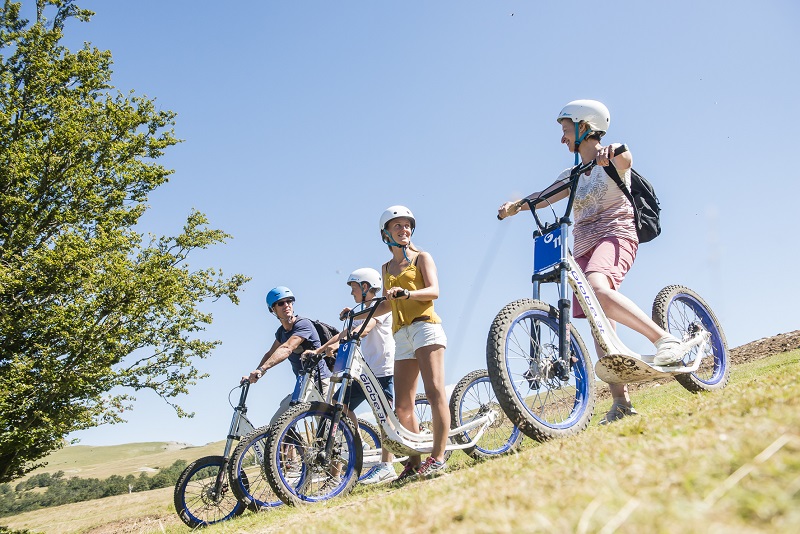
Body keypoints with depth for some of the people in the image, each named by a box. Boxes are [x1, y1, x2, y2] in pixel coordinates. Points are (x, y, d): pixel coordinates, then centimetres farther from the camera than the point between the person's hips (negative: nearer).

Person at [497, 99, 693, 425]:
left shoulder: (611, 159, 5)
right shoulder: (574, 175, 23)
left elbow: (626, 159, -20)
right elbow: (543, 196, 12)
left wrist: (612, 154, -43)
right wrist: (515, 206, -7)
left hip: (615, 235, -7)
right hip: (583, 246, 7)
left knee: (598, 290, -37)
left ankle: (666, 340, -29)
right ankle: (621, 403, 0)